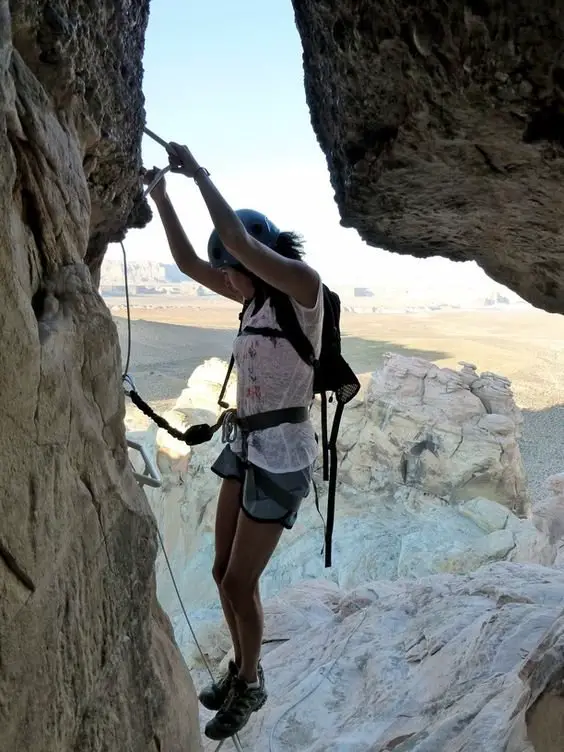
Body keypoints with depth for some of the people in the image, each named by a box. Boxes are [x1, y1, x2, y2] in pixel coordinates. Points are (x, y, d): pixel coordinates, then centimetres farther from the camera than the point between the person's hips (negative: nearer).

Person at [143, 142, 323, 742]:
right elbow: (189, 263, 11)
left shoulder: (305, 286, -15)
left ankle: (250, 684, 29)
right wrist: (159, 194, 5)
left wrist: (198, 172, -17)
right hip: (245, 445, 8)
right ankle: (240, 668, 39)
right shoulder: (257, 297, 8)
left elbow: (237, 239, -29)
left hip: (281, 455, -8)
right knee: (223, 573, 15)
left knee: (239, 584, 3)